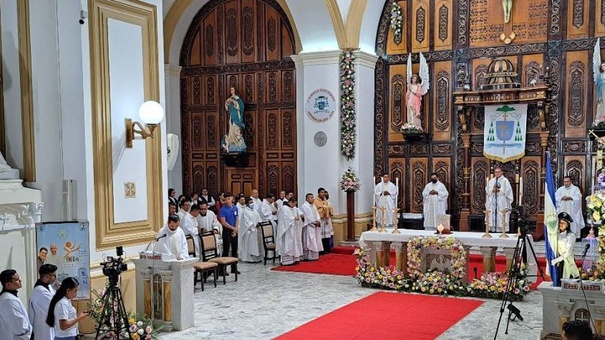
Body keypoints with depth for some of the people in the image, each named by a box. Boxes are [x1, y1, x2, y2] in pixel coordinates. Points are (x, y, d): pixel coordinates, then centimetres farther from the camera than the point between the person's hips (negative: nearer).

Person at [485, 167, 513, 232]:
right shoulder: (491, 181, 15)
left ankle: (503, 231, -6)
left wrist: (500, 190, -13)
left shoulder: (505, 181, 1)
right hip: (492, 204, 4)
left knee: (502, 220, -8)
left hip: (502, 204, -4)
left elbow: (508, 191, -6)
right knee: (493, 219, 1)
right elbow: (487, 191, 12)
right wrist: (492, 190, -7)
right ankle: (494, 231, 5)